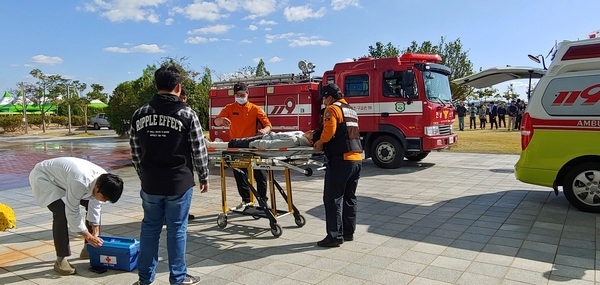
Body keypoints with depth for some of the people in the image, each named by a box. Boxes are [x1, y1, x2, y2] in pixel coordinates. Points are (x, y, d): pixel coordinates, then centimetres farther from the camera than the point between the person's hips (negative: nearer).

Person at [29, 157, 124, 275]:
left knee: (92, 204, 2)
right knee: (61, 212, -27)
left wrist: (95, 234, -5)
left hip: (64, 178, 8)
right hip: (43, 177, -7)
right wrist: (88, 236, -24)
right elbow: (72, 212, -32)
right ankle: (60, 260, -15)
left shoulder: (103, 180, -20)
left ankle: (88, 249, 16)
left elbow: (95, 206, -7)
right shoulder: (80, 182, -43)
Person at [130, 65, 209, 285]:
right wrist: (203, 177, 6)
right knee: (177, 229, 7)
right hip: (179, 183, -3)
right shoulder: (187, 114, -10)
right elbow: (199, 151, -6)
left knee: (150, 228, 15)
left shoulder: (140, 114, 2)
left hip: (150, 184, 4)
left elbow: (135, 152, 8)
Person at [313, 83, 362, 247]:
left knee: (333, 198, -3)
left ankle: (335, 235, -2)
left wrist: (321, 142, 0)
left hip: (341, 160, -9)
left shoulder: (332, 109, -5)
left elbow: (329, 130, -18)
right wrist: (324, 141, 20)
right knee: (349, 197, 14)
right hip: (357, 159, 9)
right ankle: (348, 232, 21)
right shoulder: (351, 110, 22)